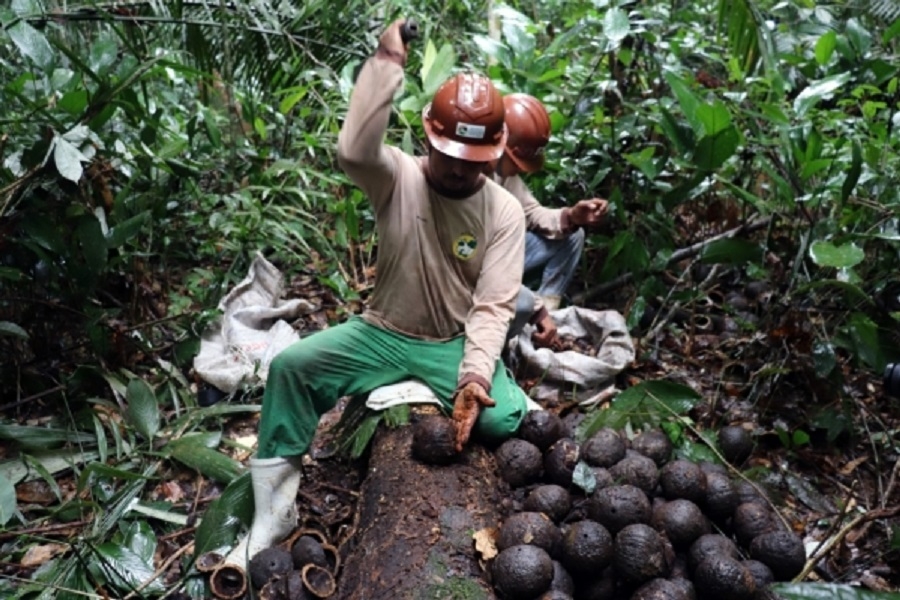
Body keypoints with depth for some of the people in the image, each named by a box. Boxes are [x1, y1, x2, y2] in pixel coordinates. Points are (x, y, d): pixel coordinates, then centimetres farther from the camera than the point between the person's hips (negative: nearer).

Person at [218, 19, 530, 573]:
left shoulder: (505, 212, -9)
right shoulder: (399, 178, -9)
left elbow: (493, 307, -15)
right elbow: (355, 151, -34)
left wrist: (474, 377, -30)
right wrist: (389, 61, -35)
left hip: (456, 345, 0)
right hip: (384, 333, 1)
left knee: (507, 419, -27)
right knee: (291, 366, -19)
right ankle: (273, 515, -7)